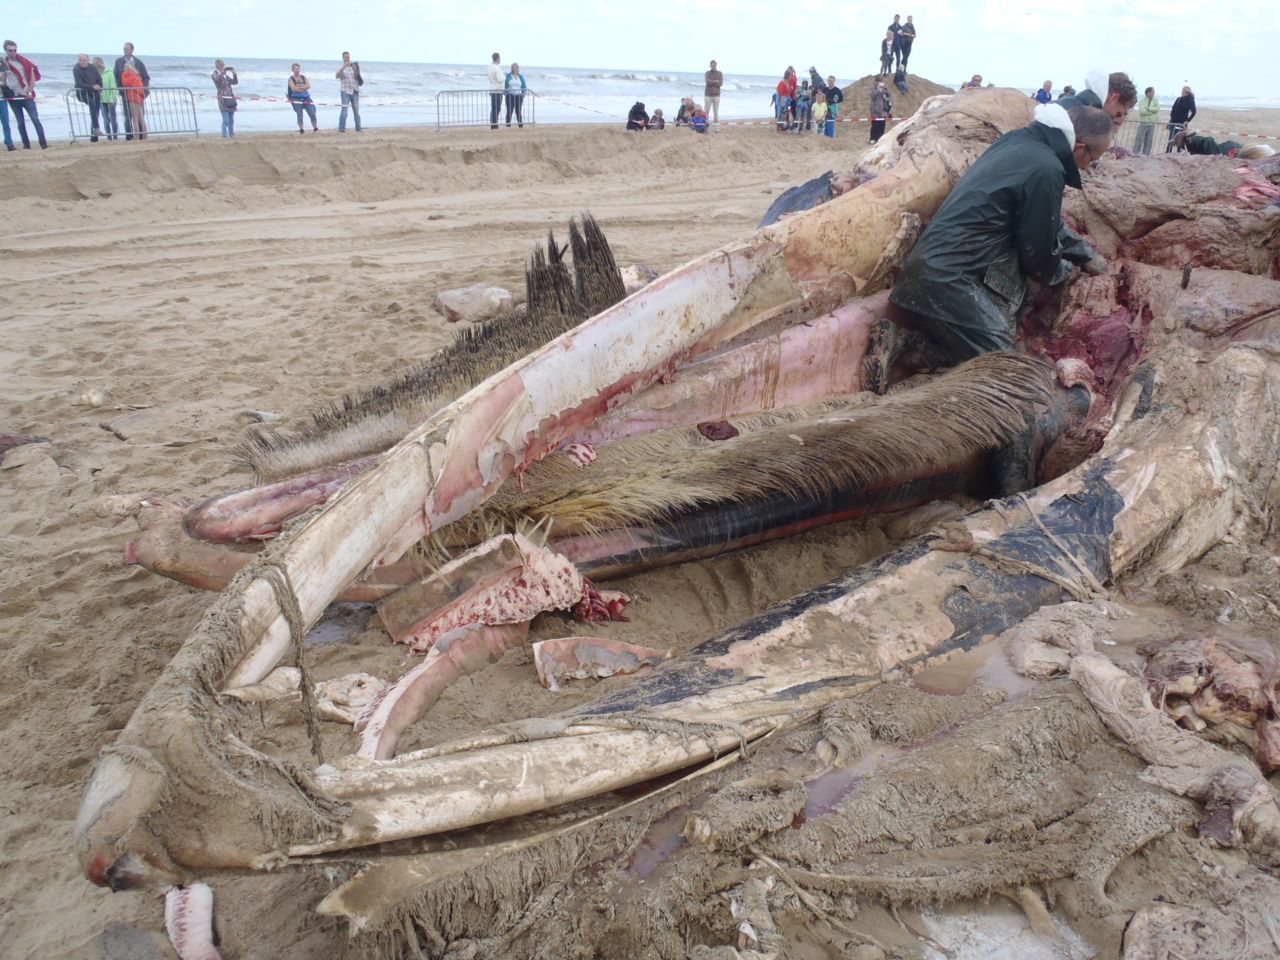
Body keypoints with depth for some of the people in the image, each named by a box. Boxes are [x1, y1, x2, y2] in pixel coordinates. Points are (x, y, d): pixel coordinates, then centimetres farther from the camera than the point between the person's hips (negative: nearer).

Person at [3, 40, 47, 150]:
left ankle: (43, 143, -10)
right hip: (12, 97, 1)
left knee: (35, 119, -8)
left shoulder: (24, 62, 3)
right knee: (20, 122, 4)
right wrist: (7, 91, -3)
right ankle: (26, 144, 7)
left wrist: (29, 92, -6)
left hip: (26, 95, -1)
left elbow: (33, 77, 2)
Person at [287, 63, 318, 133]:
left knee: (312, 114, -3)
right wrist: (304, 88, -5)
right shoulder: (291, 79, 3)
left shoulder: (303, 78, 14)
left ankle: (315, 129, 7)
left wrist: (299, 88, -12)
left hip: (306, 98, 4)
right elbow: (294, 89, -12)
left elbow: (308, 86, -2)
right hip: (297, 99, -4)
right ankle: (301, 130, 0)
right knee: (300, 115, -7)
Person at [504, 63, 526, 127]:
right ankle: (508, 125, -4)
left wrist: (523, 93, -5)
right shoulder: (508, 76, 3)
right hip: (510, 96, -2)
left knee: (518, 111, 2)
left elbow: (524, 86, 10)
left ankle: (521, 125, 6)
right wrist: (505, 92, -12)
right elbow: (505, 85, 2)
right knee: (509, 111, -5)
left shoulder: (521, 76, 10)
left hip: (518, 96, 2)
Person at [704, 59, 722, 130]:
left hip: (716, 95, 0)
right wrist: (716, 81, -10)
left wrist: (711, 82, -8)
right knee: (706, 112, -2)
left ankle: (717, 127, 2)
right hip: (708, 95, 0)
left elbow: (721, 84, -8)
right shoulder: (707, 73, 4)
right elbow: (707, 82, -14)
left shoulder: (720, 73, 5)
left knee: (716, 112, 0)